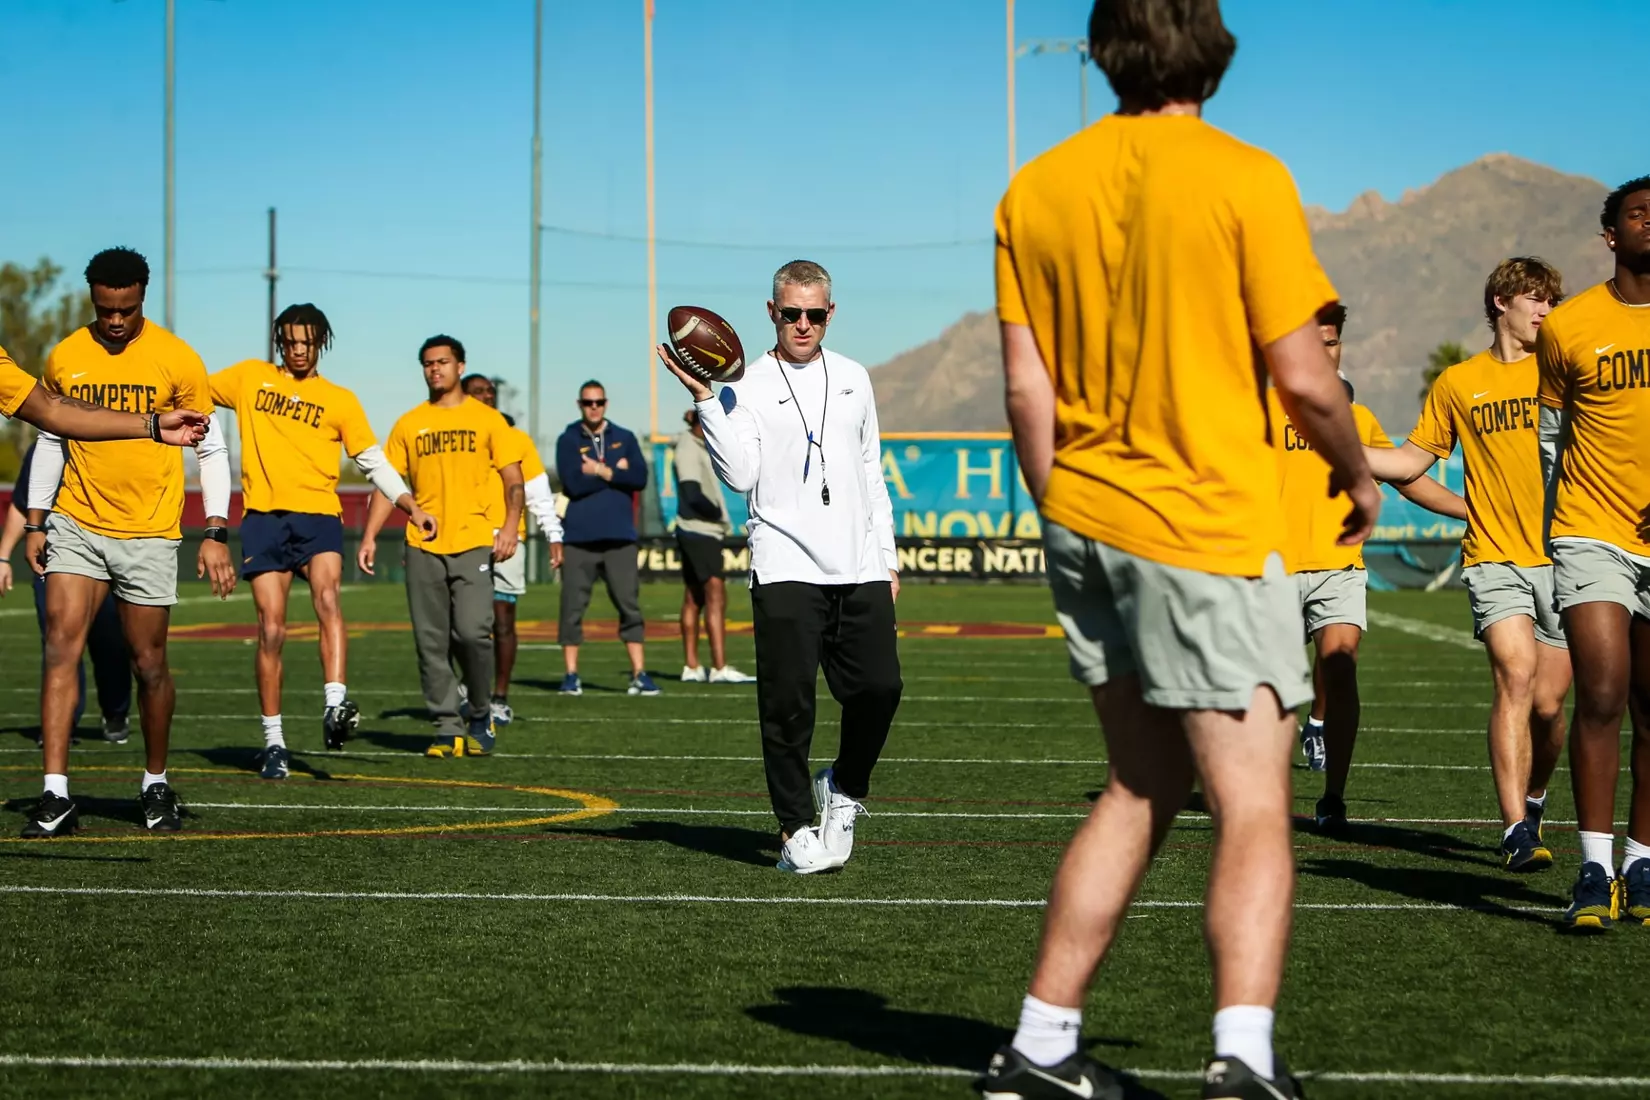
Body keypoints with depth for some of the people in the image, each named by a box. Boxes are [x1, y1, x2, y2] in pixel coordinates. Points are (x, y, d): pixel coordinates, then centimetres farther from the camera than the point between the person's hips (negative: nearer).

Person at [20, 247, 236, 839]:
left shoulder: (177, 360, -5)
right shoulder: (64, 358, 4)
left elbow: (211, 448, 0)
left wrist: (216, 534, -7)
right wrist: (36, 522, 10)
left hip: (149, 534, -2)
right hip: (76, 524, 2)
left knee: (149, 662, 4)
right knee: (61, 644, -11)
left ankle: (156, 784, 24)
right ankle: (55, 795, -12)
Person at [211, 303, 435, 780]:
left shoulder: (339, 400, 11)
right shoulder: (250, 377, 14)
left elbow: (374, 461, 10)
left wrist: (412, 507, -1)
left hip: (318, 515, -1)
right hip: (263, 517, 1)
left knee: (327, 598, -28)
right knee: (271, 629, -4)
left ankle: (335, 709, -38)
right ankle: (273, 742, 4)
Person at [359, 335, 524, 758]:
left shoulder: (486, 419, 5)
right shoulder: (408, 425, 11)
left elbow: (513, 480, 4)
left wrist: (510, 528, -10)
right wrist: (369, 536, 0)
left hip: (473, 543, -3)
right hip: (423, 547, 3)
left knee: (472, 632, -15)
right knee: (431, 642, 1)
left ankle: (480, 715, 7)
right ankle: (448, 729, 8)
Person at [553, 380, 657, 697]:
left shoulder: (624, 439, 12)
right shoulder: (568, 441, 5)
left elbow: (640, 478, -3)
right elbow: (574, 483, -10)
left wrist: (600, 471, -7)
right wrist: (616, 471, -4)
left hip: (619, 536, 2)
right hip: (579, 536, -1)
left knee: (630, 605, 0)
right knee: (572, 607, 0)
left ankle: (639, 674, 2)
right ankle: (571, 675, 8)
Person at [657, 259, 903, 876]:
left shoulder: (853, 379, 16)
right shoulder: (748, 387, 2)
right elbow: (740, 474, -10)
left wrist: (886, 558, 18)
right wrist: (705, 400, -16)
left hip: (859, 570, 4)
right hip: (786, 569, -4)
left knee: (879, 687, -4)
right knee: (789, 703, -6)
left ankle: (843, 789, 22)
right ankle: (797, 829, 4)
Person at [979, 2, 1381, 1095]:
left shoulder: (1036, 190, 6)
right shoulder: (1244, 179, -10)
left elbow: (1027, 387, 6)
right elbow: (1303, 378, -11)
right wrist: (1359, 476, 7)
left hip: (1088, 523, 6)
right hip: (1214, 532, -6)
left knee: (1141, 789, 18)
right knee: (1255, 808, -4)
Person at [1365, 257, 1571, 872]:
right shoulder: (1457, 384, 10)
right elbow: (1413, 460, 15)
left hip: (1561, 558, 1)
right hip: (1494, 559, -1)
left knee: (1547, 702, 2)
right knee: (1514, 676, -19)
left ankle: (1533, 800, 30)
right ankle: (1516, 830, -20)